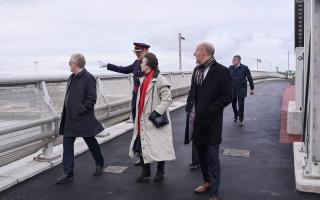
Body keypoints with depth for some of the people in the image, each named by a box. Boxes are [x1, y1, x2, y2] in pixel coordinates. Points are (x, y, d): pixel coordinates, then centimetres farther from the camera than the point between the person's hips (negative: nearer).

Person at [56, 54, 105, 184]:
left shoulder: (88, 78, -13)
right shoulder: (71, 78, 12)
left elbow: (92, 99, -17)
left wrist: (80, 111, -20)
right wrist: (66, 112, 8)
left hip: (83, 118, -7)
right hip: (69, 119, 7)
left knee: (91, 142, 11)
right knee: (67, 144, 4)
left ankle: (99, 164, 35)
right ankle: (68, 173, 11)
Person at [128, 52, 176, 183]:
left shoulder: (159, 80, -14)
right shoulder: (143, 79, 13)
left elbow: (167, 98, -20)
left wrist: (156, 112, -25)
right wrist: (138, 118, 17)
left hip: (155, 121, -8)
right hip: (143, 121, 8)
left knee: (158, 147, 4)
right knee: (139, 145, 11)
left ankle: (160, 171, 24)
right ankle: (145, 171, 27)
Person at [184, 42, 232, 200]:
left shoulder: (221, 71, -11)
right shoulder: (197, 70, 12)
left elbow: (228, 96, -13)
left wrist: (209, 110, -18)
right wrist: (189, 106, 3)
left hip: (211, 121, -7)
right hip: (196, 120, 7)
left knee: (212, 158, 1)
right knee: (201, 154, 18)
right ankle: (207, 181, 37)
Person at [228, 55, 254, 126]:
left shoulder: (245, 68, -6)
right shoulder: (230, 68, 2)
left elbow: (250, 78, 0)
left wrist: (252, 89, 3)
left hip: (241, 90, -3)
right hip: (232, 90, 3)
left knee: (241, 105, -4)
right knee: (233, 104, 11)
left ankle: (241, 120, 9)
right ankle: (236, 115, 37)